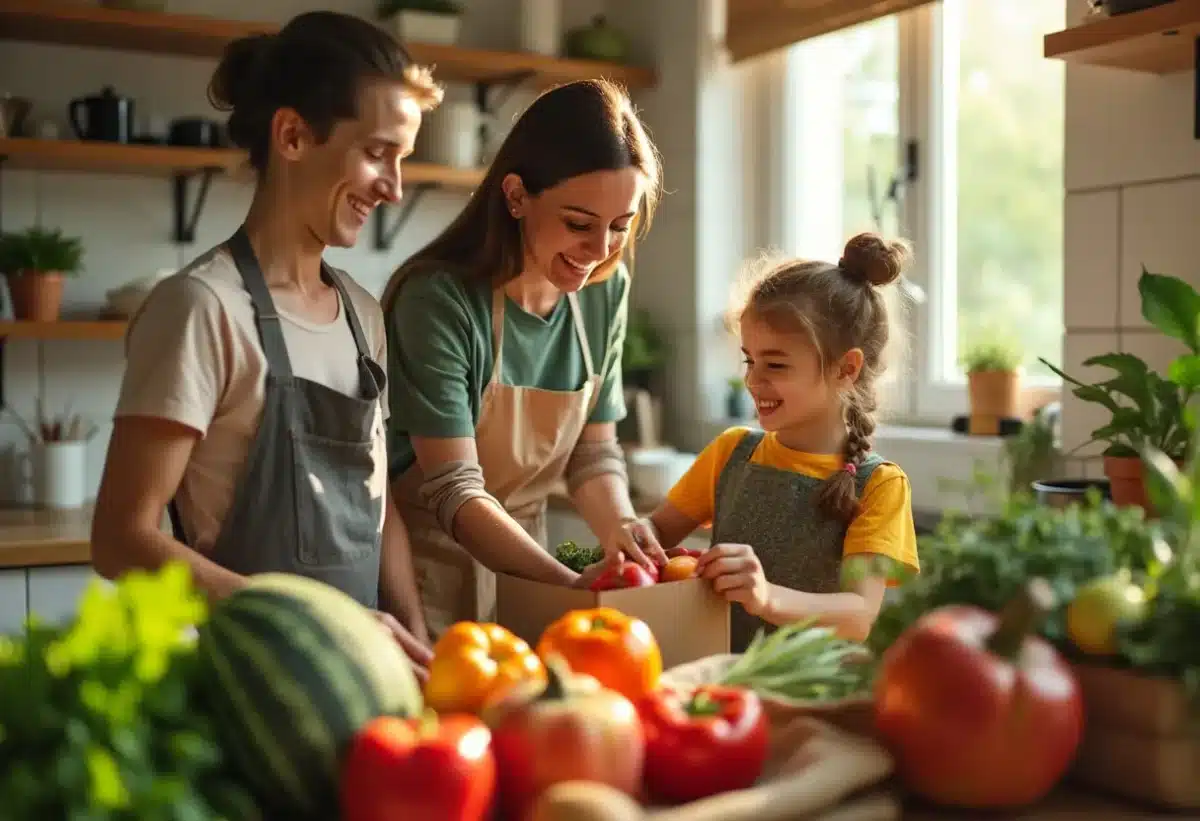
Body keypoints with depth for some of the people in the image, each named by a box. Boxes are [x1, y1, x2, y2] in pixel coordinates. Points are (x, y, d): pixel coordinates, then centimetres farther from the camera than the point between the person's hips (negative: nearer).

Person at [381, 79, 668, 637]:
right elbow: (454, 490, -22)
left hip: (524, 563, 5)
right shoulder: (439, 297, -22)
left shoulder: (607, 290, -3)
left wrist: (622, 529, -17)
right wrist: (571, 583, -31)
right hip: (427, 568, -5)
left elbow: (594, 450, 3)